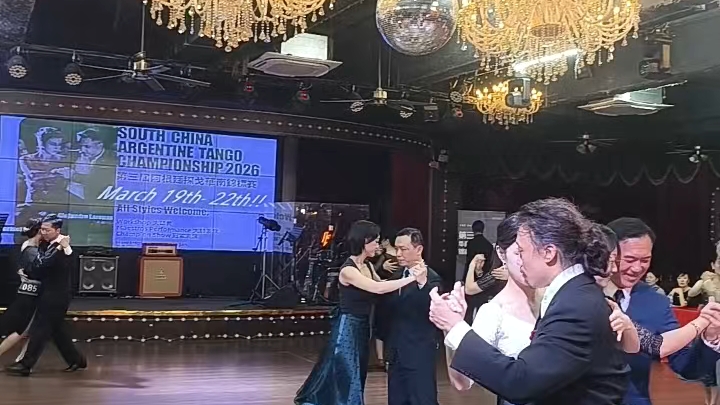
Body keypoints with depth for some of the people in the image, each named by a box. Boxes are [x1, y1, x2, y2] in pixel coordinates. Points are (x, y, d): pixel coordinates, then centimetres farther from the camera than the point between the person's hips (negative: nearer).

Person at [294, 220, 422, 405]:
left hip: (362, 328, 9)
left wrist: (408, 274, -7)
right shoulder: (348, 270, -20)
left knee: (356, 380, 16)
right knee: (346, 381, -1)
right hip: (347, 329, -9)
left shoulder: (367, 266, 7)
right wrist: (410, 278, -28)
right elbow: (378, 288, -30)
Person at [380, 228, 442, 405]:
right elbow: (386, 309, 15)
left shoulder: (431, 278, -14)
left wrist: (422, 283, -41)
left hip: (419, 355, -7)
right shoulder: (397, 276, 10)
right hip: (397, 353, 8)